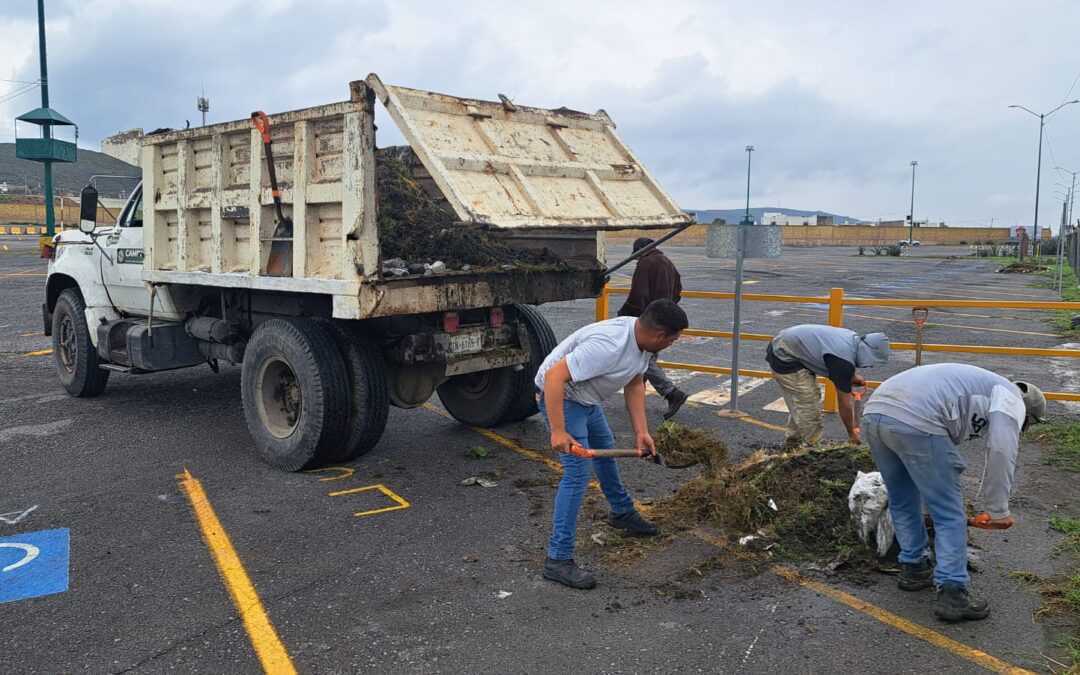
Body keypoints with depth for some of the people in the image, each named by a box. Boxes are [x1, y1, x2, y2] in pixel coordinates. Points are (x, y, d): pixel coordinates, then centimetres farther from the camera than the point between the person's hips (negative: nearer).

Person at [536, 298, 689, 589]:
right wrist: (557, 431, -37)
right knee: (578, 472, -15)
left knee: (605, 451, 26)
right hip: (559, 395, -10)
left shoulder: (642, 338, -6)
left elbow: (635, 385, 6)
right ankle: (558, 559, -9)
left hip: (586, 397, 10)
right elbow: (555, 375, -37)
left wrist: (641, 431, -2)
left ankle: (623, 513, 50)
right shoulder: (609, 345, -35)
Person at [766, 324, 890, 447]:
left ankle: (792, 444, 27)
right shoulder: (845, 361, -25)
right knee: (808, 404, -7)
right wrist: (852, 433, -2)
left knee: (800, 404, 17)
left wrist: (851, 377, 6)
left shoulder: (854, 339, 0)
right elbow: (844, 402, -15)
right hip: (783, 357, -10)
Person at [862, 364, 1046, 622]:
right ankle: (952, 594, 9)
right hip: (915, 421, -8)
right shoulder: (1011, 398, 18)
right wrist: (998, 509, 9)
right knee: (949, 515, 7)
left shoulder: (974, 387, 41)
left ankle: (913, 568, 37)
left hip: (874, 412, 8)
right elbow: (1001, 452, -1)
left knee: (901, 502, 26)